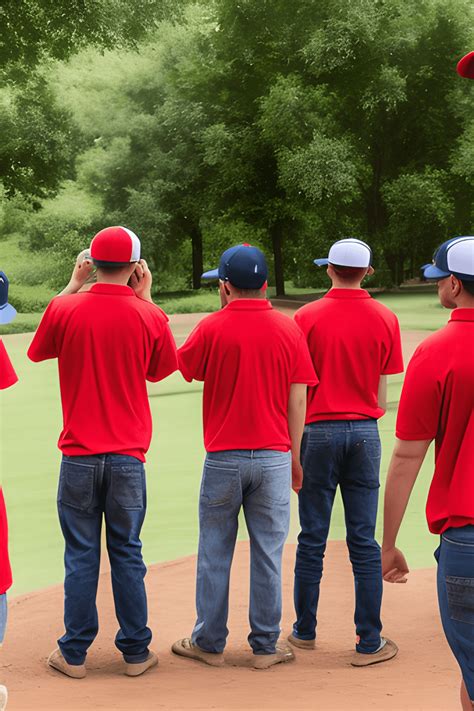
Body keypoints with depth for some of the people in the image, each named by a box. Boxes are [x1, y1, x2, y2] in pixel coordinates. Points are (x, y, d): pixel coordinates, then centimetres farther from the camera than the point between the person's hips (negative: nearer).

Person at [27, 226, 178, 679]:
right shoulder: (148, 315, -6)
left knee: (80, 555, 6)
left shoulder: (66, 309, -6)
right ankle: (135, 652, 16)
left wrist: (71, 286, 18)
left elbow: (37, 350, 16)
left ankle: (74, 654, 13)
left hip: (78, 454, 0)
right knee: (127, 554, 9)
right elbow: (161, 369, 13)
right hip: (128, 456, 0)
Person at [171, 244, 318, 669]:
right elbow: (298, 399, 0)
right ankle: (266, 646, 13)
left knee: (214, 554, 9)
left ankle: (210, 643, 17)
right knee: (268, 554, 7)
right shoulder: (288, 329, -1)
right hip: (274, 457, 1)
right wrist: (294, 456, 9)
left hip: (223, 458, -1)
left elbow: (181, 366, 11)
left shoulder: (212, 328, -6)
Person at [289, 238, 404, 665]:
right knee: (364, 542, 4)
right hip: (365, 432, 1)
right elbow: (383, 395, 3)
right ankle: (370, 643, 5)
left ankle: (305, 632, 19)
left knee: (312, 539, 8)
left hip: (320, 432, -1)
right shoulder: (385, 320, 0)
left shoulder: (307, 317, -4)